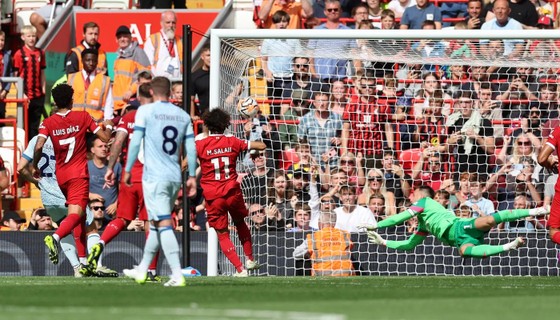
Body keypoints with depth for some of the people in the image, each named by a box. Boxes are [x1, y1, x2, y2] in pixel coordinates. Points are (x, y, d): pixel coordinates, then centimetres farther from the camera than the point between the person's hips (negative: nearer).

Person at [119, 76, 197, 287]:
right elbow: (191, 148, 9)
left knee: (164, 224, -9)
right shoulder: (183, 115, 10)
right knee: (156, 224, 18)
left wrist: (128, 170, 2)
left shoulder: (145, 111, -3)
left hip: (154, 176, -5)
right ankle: (142, 271, 29)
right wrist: (192, 177, 14)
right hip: (175, 177, 6)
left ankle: (177, 275, -19)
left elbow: (135, 142, -6)